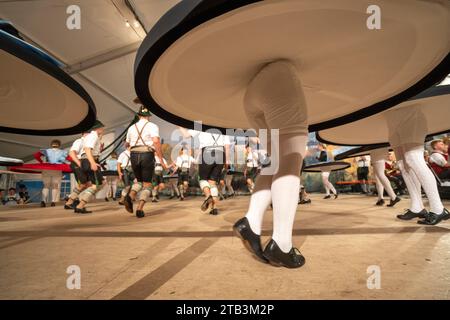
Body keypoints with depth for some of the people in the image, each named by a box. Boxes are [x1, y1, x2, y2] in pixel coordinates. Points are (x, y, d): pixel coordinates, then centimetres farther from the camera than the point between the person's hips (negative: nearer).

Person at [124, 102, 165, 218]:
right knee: (147, 184, 8)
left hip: (134, 156, 4)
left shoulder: (132, 127, 15)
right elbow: (156, 142, -15)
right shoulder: (152, 126, 1)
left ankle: (130, 196, -6)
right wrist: (161, 160, -14)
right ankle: (140, 209, -6)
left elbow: (127, 144, 27)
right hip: (147, 156, -4)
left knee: (139, 181, 22)